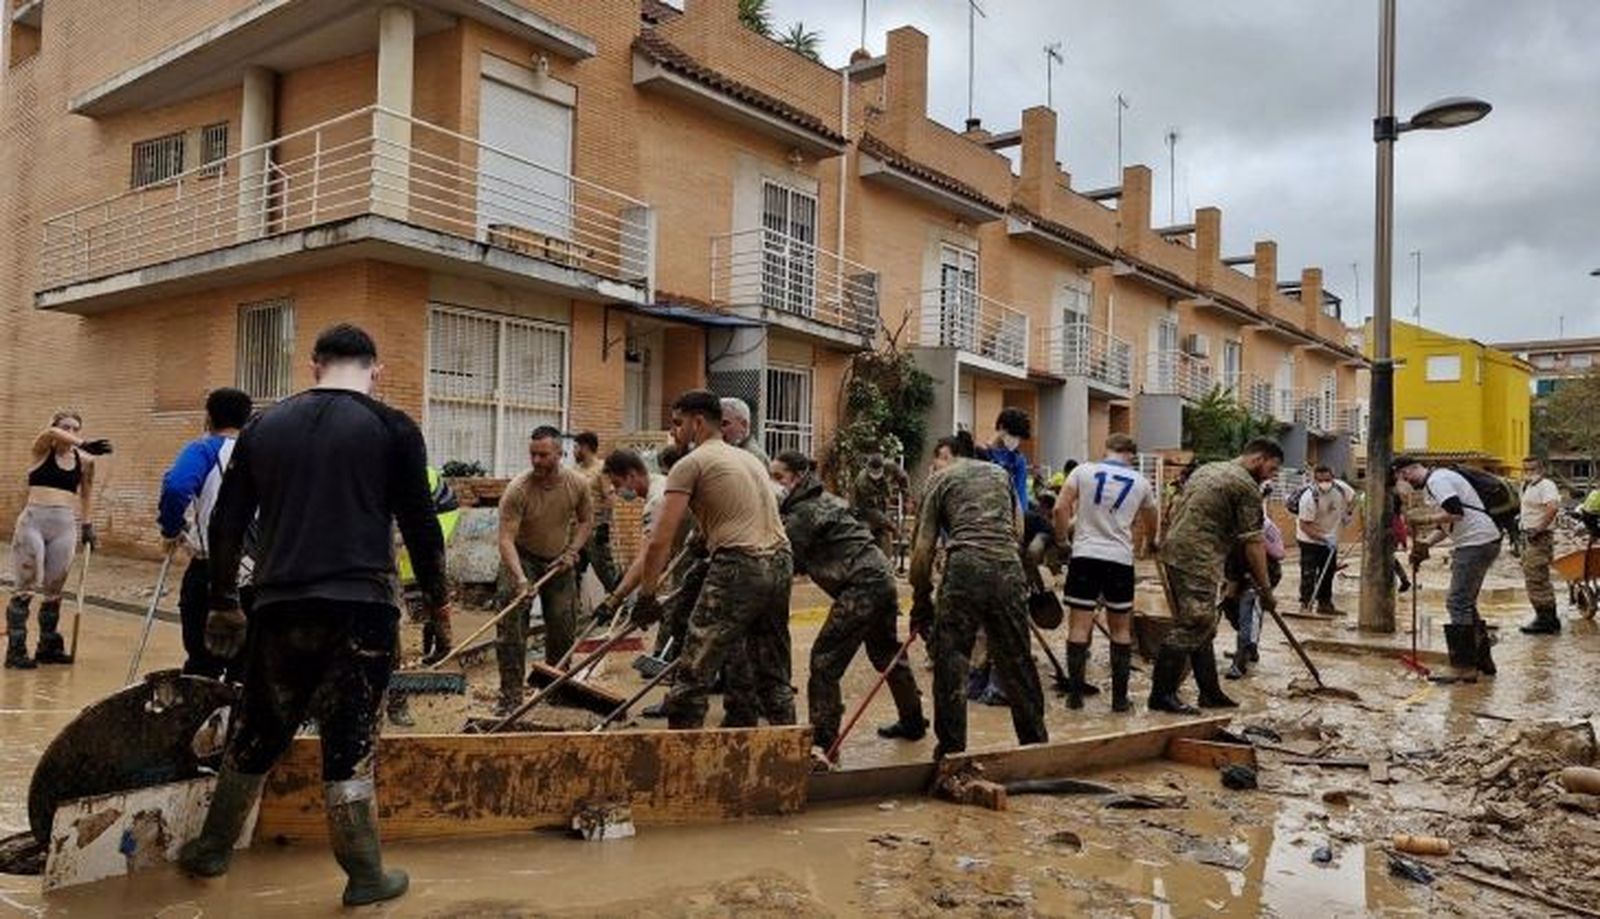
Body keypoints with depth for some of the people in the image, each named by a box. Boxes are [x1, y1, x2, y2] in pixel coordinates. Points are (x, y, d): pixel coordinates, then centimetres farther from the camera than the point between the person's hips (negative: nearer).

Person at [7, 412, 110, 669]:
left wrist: (87, 525, 18)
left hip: (66, 525, 3)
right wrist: (84, 445, -39)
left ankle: (48, 647, 21)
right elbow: (51, 433, -24)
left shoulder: (84, 461, 8)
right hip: (33, 521, -3)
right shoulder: (42, 451, 0)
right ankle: (15, 650, 2)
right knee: (25, 588, -3)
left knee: (54, 590, 10)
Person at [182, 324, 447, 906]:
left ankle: (212, 850, 34)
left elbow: (226, 524, 14)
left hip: (280, 609, 4)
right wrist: (437, 600, 9)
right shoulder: (392, 428, -1)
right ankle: (366, 877, 11)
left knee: (257, 735, 20)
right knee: (350, 745, 3)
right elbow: (420, 524, -1)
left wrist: (224, 604, 22)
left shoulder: (264, 426, 11)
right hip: (360, 608, -3)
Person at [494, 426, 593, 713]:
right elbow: (506, 538, -28)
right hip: (522, 558, -3)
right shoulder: (518, 489, -26)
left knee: (564, 627, 7)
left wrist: (572, 552, -11)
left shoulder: (578, 484, -13)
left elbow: (586, 521, 3)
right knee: (512, 627, -12)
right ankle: (510, 696, -4)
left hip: (559, 560, 3)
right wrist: (520, 579, -40)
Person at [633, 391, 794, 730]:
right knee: (773, 675, 18)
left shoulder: (690, 464, 1)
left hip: (738, 566, -8)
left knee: (693, 676, -2)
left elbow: (661, 540, -5)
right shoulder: (750, 458, 24)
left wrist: (646, 595, 3)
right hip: (781, 564, 8)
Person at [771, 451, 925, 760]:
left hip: (861, 587, -11)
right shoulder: (820, 500, 17)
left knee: (825, 660, -7)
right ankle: (913, 721, 41)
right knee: (887, 653, 25)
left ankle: (823, 740, -6)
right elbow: (804, 561, 17)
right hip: (881, 578, 11)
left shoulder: (804, 512, -12)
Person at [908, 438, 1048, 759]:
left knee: (950, 661, 5)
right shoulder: (1001, 473, 24)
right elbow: (1018, 528, 21)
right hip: (1008, 569, 4)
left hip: (964, 568, -4)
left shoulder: (940, 481, 12)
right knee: (1016, 660, 13)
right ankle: (1035, 741, 23)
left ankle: (951, 748, 7)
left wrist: (920, 601, 12)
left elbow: (923, 549, 6)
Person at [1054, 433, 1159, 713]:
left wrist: (1063, 538, 9)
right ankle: (1120, 698, 15)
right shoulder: (1141, 483, 9)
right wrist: (1153, 543, 47)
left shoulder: (1084, 471, 3)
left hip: (1085, 555, -1)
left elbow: (1061, 508, -7)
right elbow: (1150, 524, 25)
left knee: (1079, 626, 3)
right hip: (1120, 559, 1)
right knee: (1121, 630, 12)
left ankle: (1075, 695, 5)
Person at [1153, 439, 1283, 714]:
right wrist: (1265, 590, -1)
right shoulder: (1247, 487, -6)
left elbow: (1174, 510, 23)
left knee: (1201, 628, 14)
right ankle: (1162, 694, -4)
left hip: (1172, 553, 10)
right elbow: (1253, 543, -7)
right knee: (1190, 628, -7)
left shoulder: (1206, 469, 21)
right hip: (1196, 562, -10)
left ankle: (1210, 692, 20)